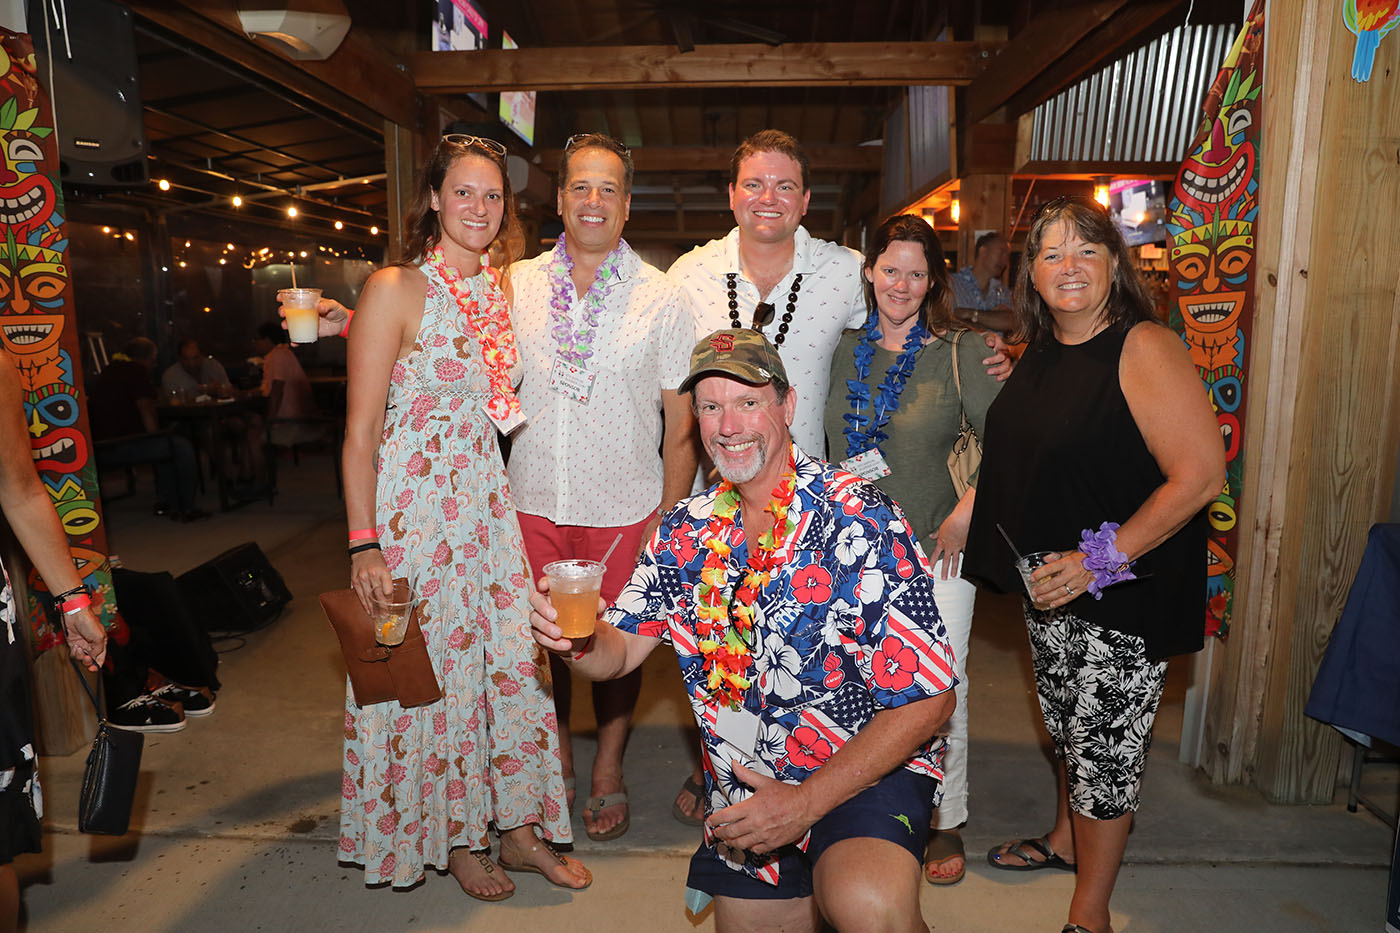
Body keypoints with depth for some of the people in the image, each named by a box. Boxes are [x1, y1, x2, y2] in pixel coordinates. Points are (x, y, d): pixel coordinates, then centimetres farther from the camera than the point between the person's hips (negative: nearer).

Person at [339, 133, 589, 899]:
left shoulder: (498, 289, 9)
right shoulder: (396, 289, -9)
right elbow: (360, 429, -11)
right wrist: (363, 543, -16)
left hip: (488, 502, 6)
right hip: (413, 507, -6)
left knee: (513, 658, 9)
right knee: (434, 669, 5)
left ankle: (520, 828, 27)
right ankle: (455, 839, 27)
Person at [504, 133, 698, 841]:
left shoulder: (663, 299, -3)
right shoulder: (515, 286, 3)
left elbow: (681, 424, -1)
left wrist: (669, 518, -6)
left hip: (624, 509, -2)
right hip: (531, 502, 2)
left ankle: (607, 774, 33)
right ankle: (556, 762, 36)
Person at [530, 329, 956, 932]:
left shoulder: (860, 522, -19)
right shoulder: (685, 531, 0)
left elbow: (927, 699, -18)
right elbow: (619, 651, 3)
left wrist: (807, 801, -22)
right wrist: (576, 639, -21)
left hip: (866, 771, -5)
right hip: (742, 799, 6)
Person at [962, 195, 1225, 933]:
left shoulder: (1144, 348, -18)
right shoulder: (1040, 353, 6)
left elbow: (1201, 473, -23)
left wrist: (1100, 560, -23)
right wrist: (968, 508, 8)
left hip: (1124, 593, -7)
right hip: (1049, 583, 7)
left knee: (1105, 742, 5)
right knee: (1067, 724, 23)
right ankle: (1065, 839, 46)